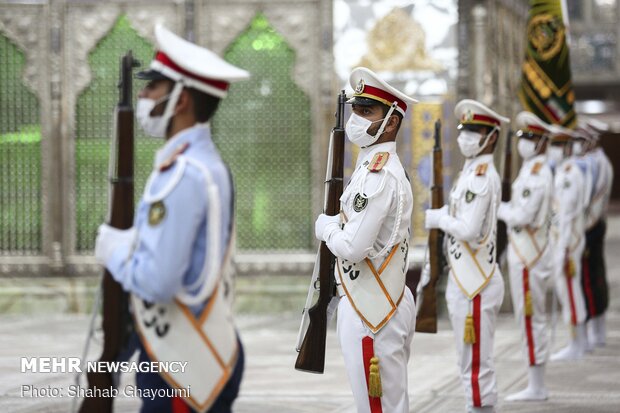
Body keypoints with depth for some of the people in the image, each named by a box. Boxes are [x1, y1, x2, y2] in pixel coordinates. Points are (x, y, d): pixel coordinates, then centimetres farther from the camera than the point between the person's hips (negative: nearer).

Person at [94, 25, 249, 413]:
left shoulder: (183, 175, -20)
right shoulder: (209, 163, 11)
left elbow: (157, 282, -24)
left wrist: (114, 251, -7)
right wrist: (129, 241, 4)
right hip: (207, 351, 10)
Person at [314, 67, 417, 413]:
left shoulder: (378, 174, -18)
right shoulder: (387, 167, 14)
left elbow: (352, 247, -22)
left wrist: (324, 226, -5)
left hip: (370, 312, -11)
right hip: (391, 304, 11)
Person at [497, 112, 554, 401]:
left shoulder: (536, 173, -17)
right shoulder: (537, 170, 14)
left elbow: (522, 216, -21)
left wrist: (496, 208, -7)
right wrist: (504, 206, 5)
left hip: (527, 255, -10)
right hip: (527, 252, 10)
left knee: (530, 318, -6)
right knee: (534, 319, 13)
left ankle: (536, 387, -2)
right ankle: (536, 385, 18)